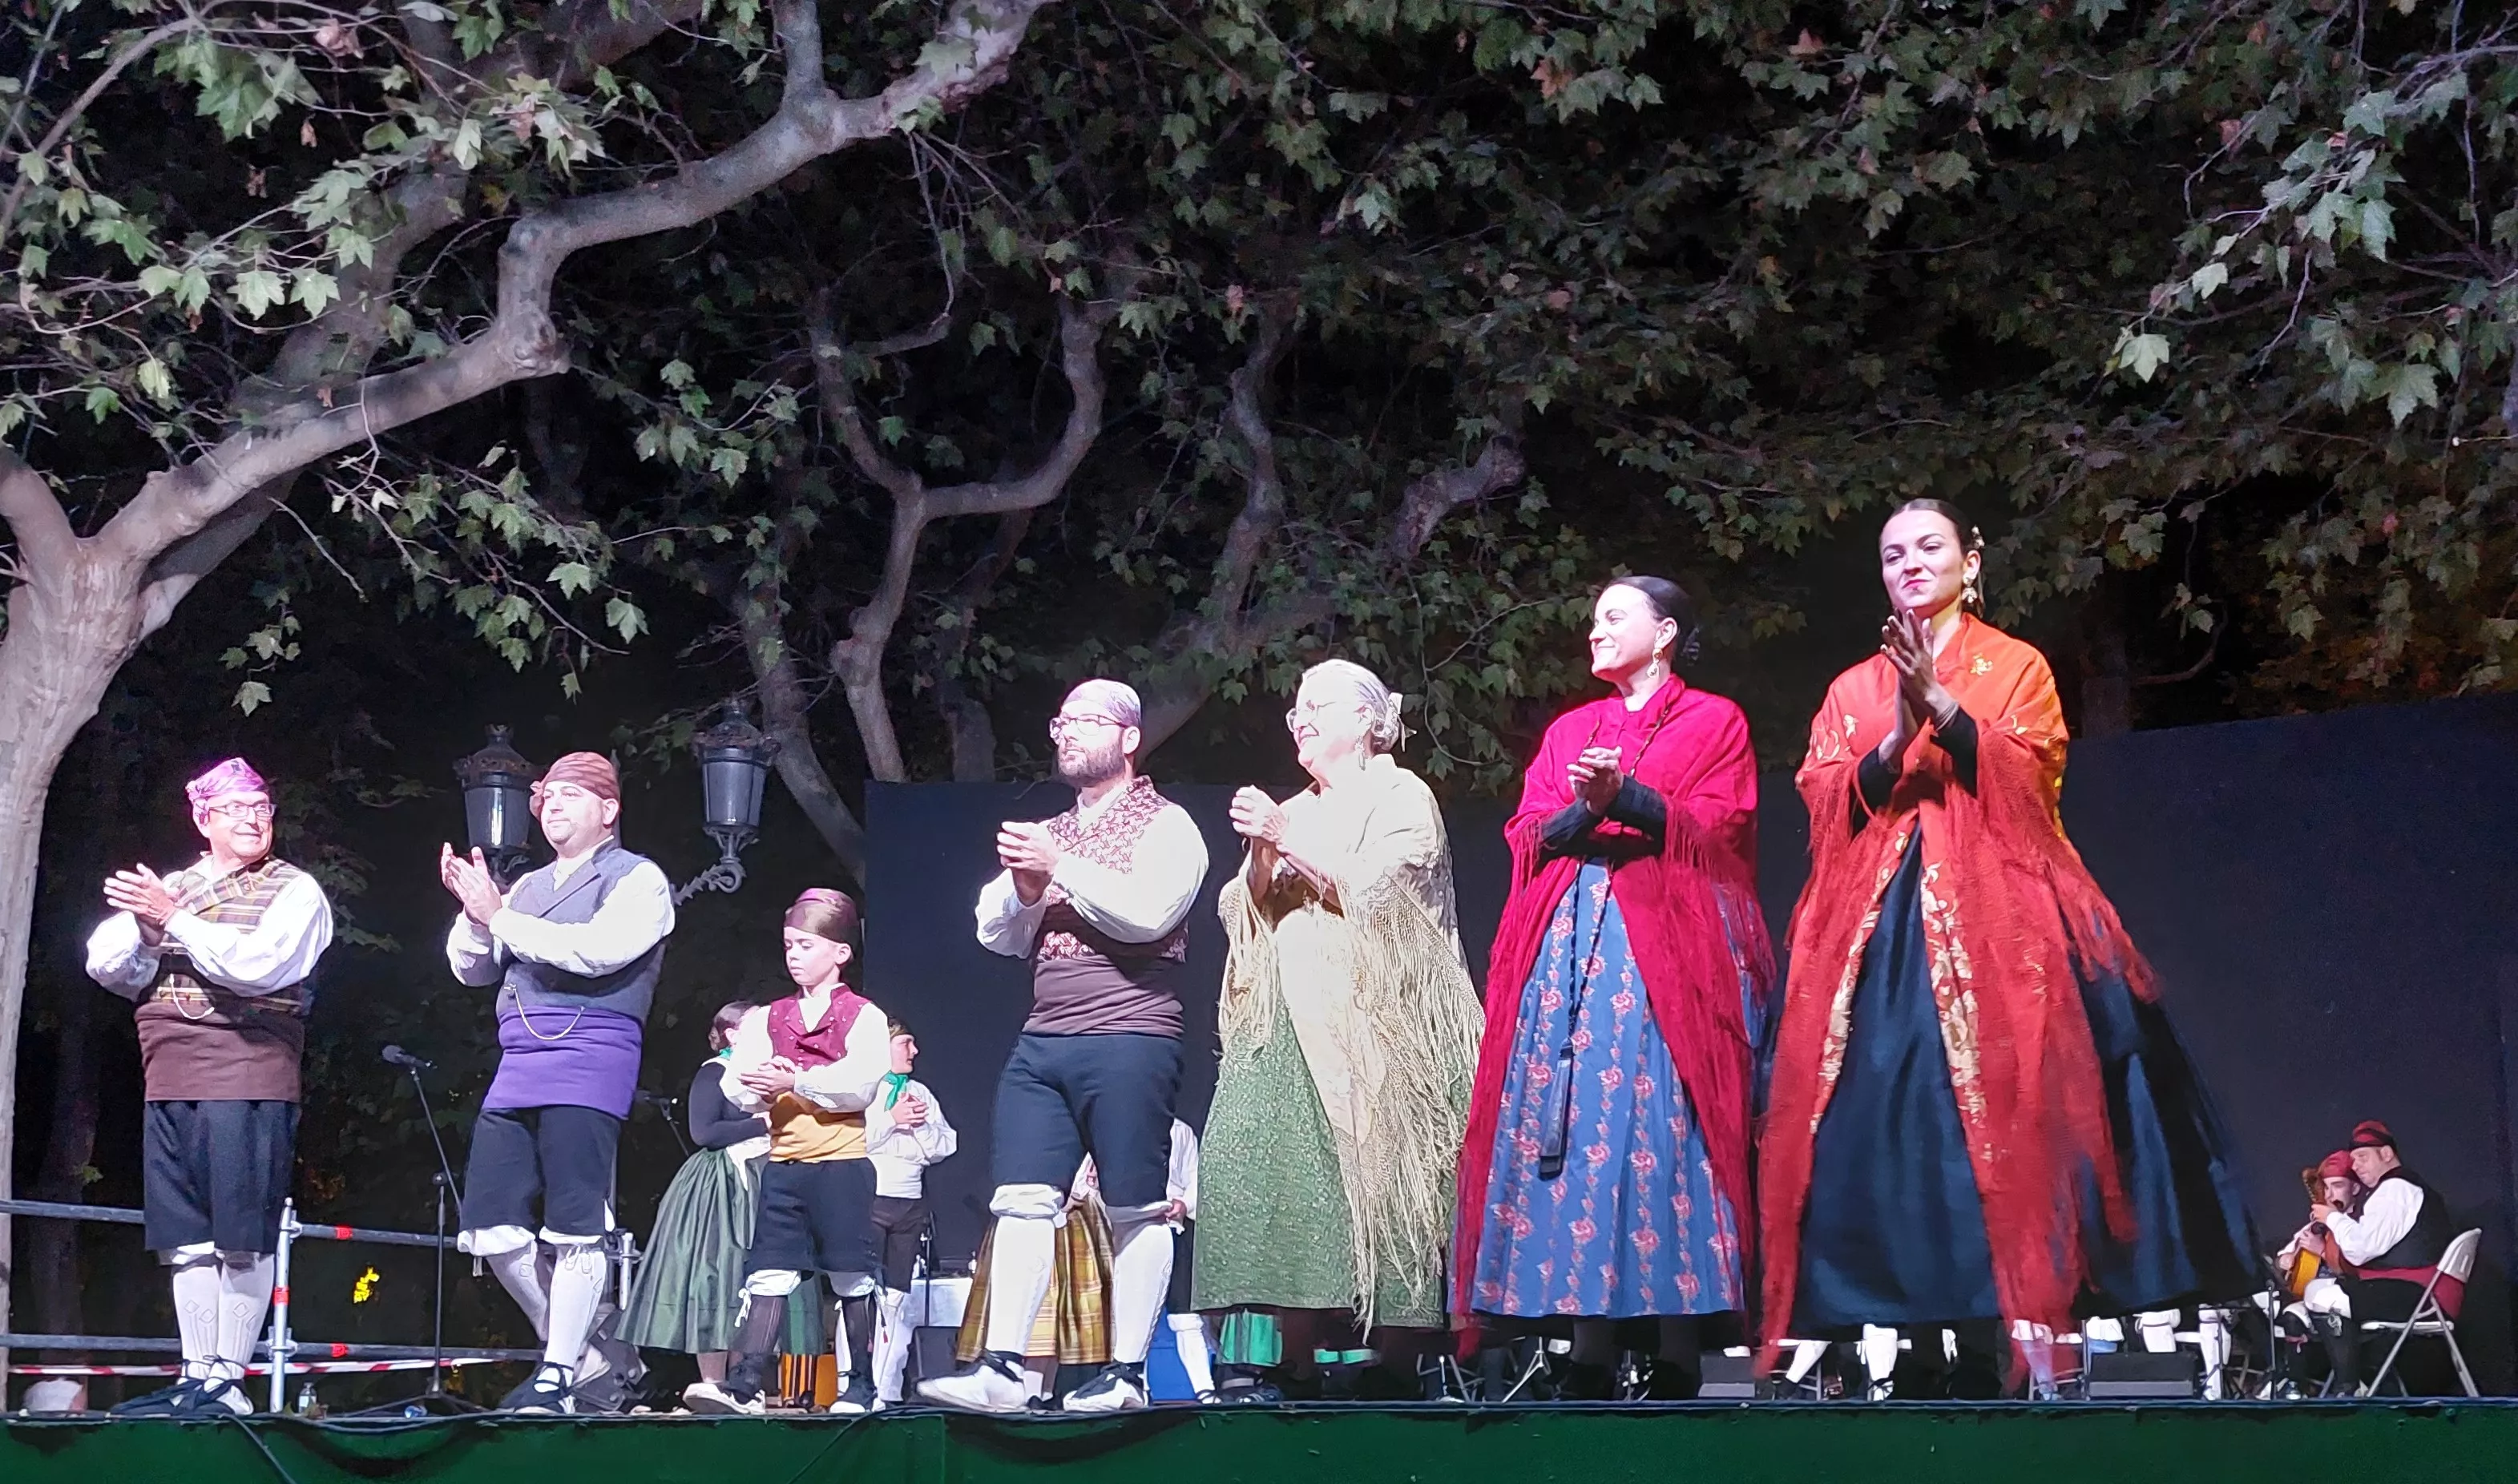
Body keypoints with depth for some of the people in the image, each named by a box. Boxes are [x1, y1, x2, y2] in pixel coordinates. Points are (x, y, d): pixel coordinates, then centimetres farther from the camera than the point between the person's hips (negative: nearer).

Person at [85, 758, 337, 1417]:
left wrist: (175, 920, -11)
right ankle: (196, 1376, 12)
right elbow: (107, 967, 10)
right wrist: (145, 927, -9)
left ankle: (228, 1382, -1)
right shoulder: (170, 887, 19)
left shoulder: (294, 891, 3)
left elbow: (258, 965, -15)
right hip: (169, 1085, 5)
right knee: (187, 1241, 6)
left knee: (241, 1240, -6)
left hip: (247, 1083, -5)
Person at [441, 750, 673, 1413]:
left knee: (573, 1228, -10)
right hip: (516, 1069, 8)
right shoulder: (528, 886, 25)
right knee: (491, 1228, 1)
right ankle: (593, 1351, 12)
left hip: (588, 1063, -7)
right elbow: (472, 970, 20)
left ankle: (560, 1373, -4)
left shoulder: (638, 879, 2)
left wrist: (500, 919, -10)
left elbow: (596, 950, -15)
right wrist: (474, 915, 0)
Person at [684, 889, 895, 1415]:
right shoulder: (769, 1019, 15)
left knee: (852, 1278, 0)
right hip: (784, 1163, 4)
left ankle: (859, 1388, 8)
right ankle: (744, 1384, -8)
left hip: (843, 1162, -4)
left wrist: (796, 1082, -16)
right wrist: (766, 1089, -16)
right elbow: (739, 1087, 5)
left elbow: (859, 1084, -15)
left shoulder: (864, 1017, 1)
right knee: (768, 1274, -3)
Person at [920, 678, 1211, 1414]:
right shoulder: (1048, 834, 22)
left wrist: (1059, 869, -13)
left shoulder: (1165, 825, 2)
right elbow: (998, 934, 18)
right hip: (1042, 1043, 6)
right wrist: (1022, 884, -2)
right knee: (1023, 1200, -2)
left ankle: (1126, 1374, 0)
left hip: (1128, 1042, -6)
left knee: (1135, 1210, -3)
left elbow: (1146, 912, -15)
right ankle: (1000, 1369, -5)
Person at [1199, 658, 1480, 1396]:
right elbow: (1241, 915, 18)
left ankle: (1395, 1358, -16)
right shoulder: (1292, 811, 25)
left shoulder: (1401, 797, 6)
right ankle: (1295, 1361, -12)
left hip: (1371, 1024, -6)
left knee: (1370, 1168, -16)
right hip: (1288, 1027, 6)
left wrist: (1289, 840, -8)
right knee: (1272, 1166, -11)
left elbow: (1378, 890, -9)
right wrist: (1260, 855, 0)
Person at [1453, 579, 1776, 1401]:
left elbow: (1717, 833, -1)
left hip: (1671, 944, -4)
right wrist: (1582, 810, -8)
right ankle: (1589, 1345, -9)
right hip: (1567, 947, 4)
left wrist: (1630, 798, -15)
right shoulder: (1567, 731, 25)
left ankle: (1678, 1352, -14)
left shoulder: (1714, 721, 12)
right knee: (1573, 1126, -7)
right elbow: (1526, 838, 12)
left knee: (1664, 1129, -13)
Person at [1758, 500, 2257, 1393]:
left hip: (1994, 919, -2)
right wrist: (1896, 739, -10)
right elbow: (1825, 806, 6)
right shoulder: (1853, 690, 20)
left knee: (2002, 1114, -15)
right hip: (1879, 931, 3)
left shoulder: (2016, 667, 13)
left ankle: (2022, 1334, -18)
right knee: (1889, 1119, -9)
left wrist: (1943, 706, -14)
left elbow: (2030, 779, -4)